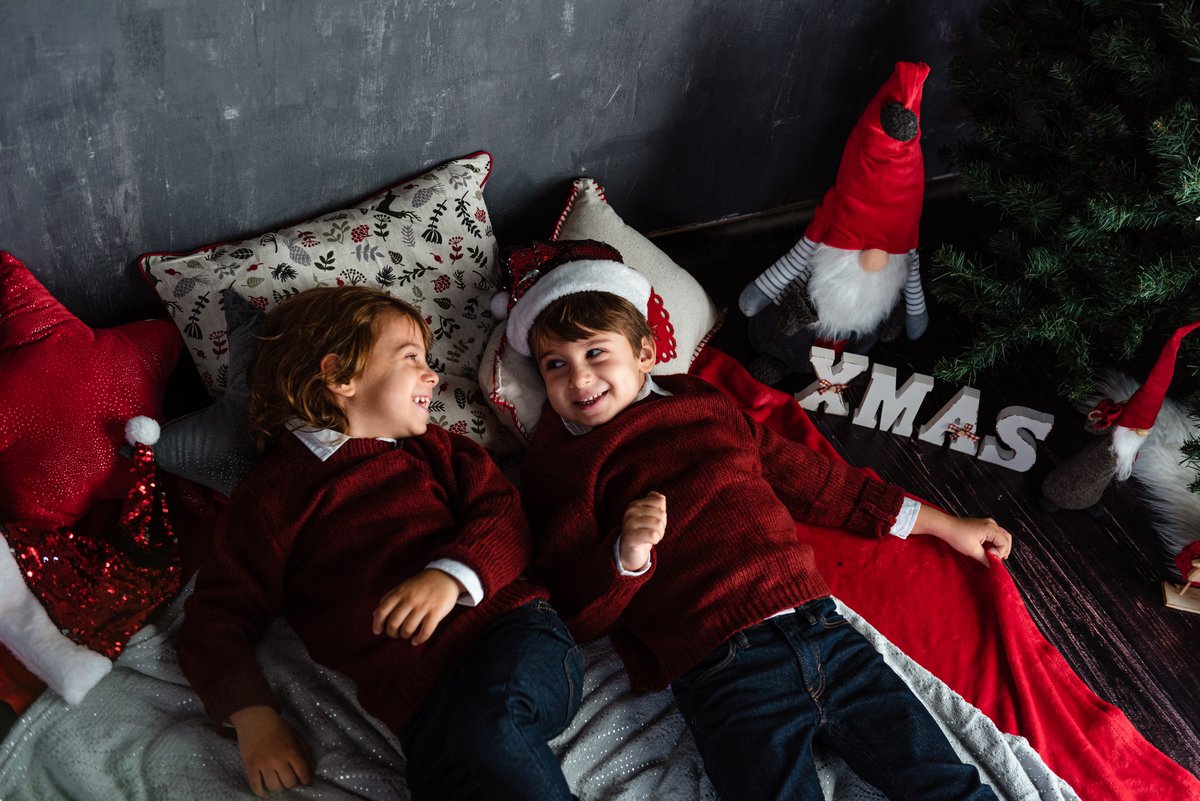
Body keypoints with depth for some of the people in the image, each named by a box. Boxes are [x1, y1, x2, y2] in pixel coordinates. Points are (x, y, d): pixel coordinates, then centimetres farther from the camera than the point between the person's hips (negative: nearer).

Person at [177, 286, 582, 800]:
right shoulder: (271, 495, 13)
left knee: (482, 726, -33)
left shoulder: (431, 449, 23)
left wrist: (452, 575, -12)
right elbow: (217, 618, 9)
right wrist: (253, 718, -8)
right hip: (418, 697, -1)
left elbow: (503, 518, 9)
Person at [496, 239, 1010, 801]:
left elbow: (814, 481, 27)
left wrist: (944, 525, 31)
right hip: (719, 671, -3)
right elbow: (575, 614, 3)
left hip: (819, 625, 4)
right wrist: (626, 556, -18)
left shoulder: (709, 408, 20)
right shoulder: (557, 469, 9)